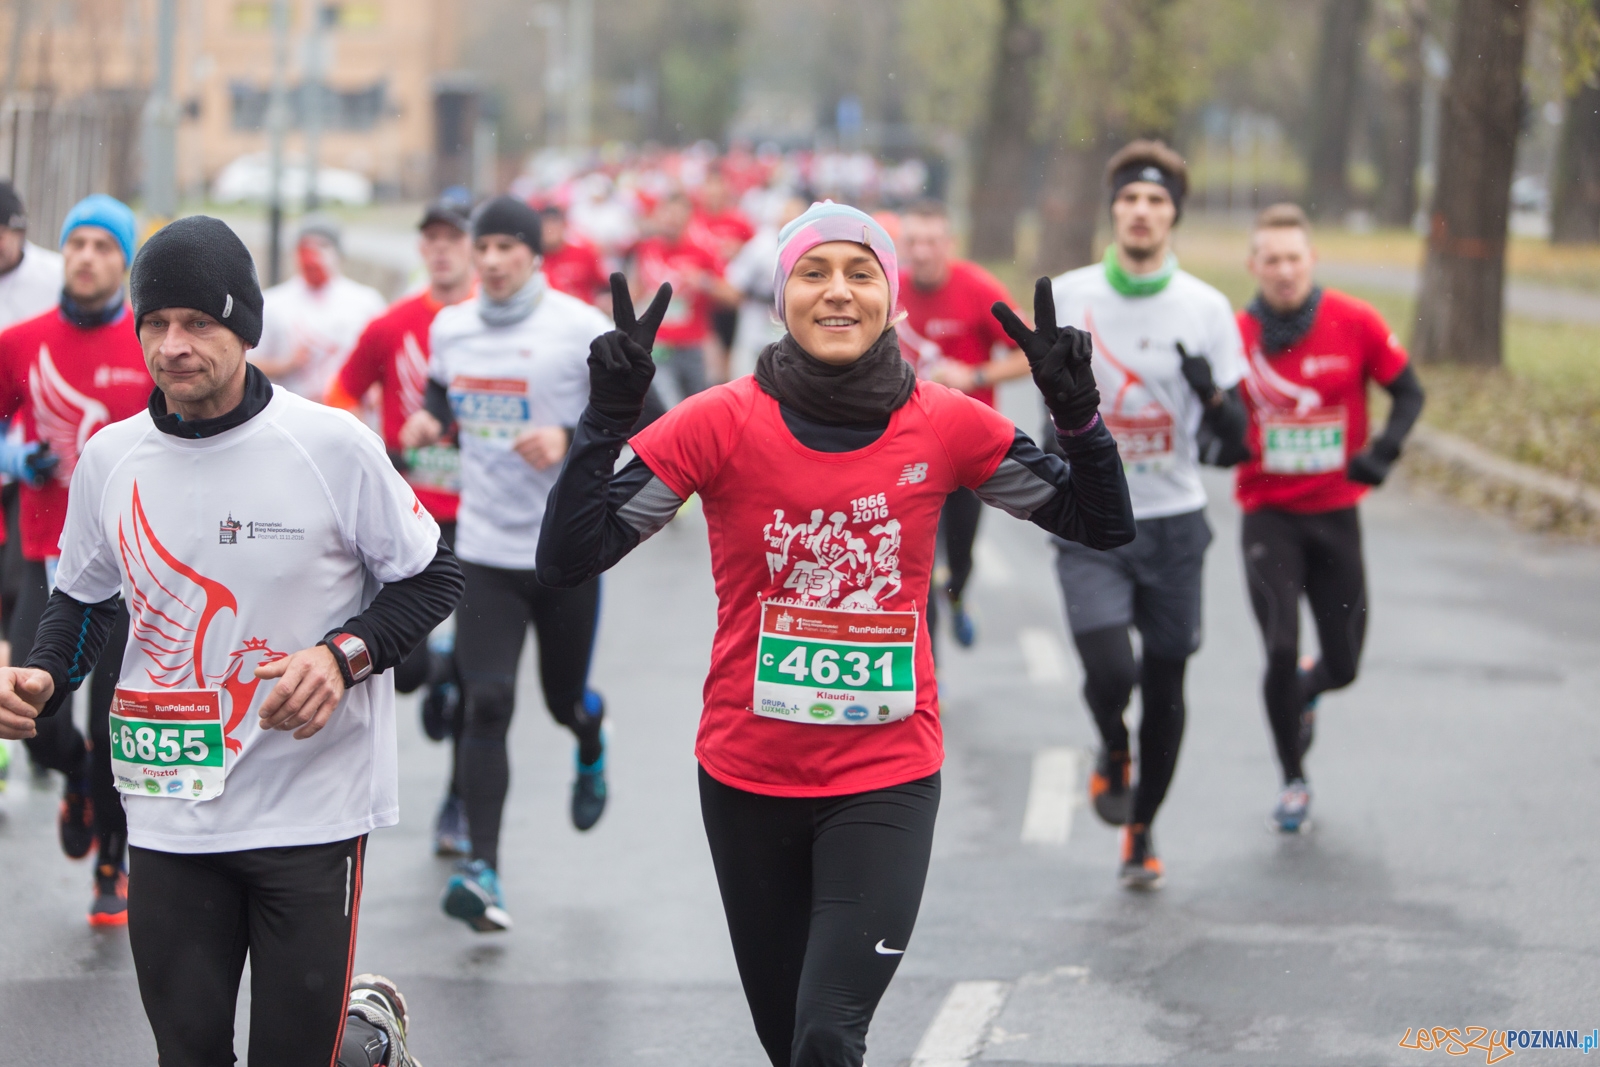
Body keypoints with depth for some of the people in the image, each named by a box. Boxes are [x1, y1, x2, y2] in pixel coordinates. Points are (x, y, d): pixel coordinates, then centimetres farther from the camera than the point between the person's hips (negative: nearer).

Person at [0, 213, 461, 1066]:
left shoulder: (333, 444, -9)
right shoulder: (108, 459, 2)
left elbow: (432, 578, -1)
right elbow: (84, 598, 17)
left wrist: (343, 655, -16)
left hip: (313, 805, -3)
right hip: (168, 811, 3)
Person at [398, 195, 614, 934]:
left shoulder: (580, 328, -9)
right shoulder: (449, 328, 5)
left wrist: (570, 438, -22)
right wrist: (429, 423, 2)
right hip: (484, 547, 2)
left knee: (564, 699, 12)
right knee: (486, 705, -10)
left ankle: (591, 751, 52)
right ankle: (482, 869, -11)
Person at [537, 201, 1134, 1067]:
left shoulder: (948, 426, -4)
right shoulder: (720, 423, -9)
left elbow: (1102, 525, 5)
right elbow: (566, 559, -12)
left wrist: (1076, 410, -12)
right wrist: (609, 414, -24)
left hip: (887, 777, -1)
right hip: (747, 777, 1)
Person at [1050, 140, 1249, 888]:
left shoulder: (1207, 309, -3)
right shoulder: (1068, 295, -1)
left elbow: (1235, 438, -3)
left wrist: (1211, 393, -23)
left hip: (1173, 523, 1)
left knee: (1165, 685, 5)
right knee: (1109, 671, -19)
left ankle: (1142, 831, 26)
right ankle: (1112, 753, 17)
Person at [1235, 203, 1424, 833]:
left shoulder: (1355, 324, -7)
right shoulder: (1236, 335, -7)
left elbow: (1409, 392, 3)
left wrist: (1385, 449, -15)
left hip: (1336, 514, 1)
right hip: (1268, 515, -1)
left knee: (1342, 666, 6)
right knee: (1281, 650, -14)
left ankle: (1304, 689, 45)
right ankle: (1293, 782, 8)